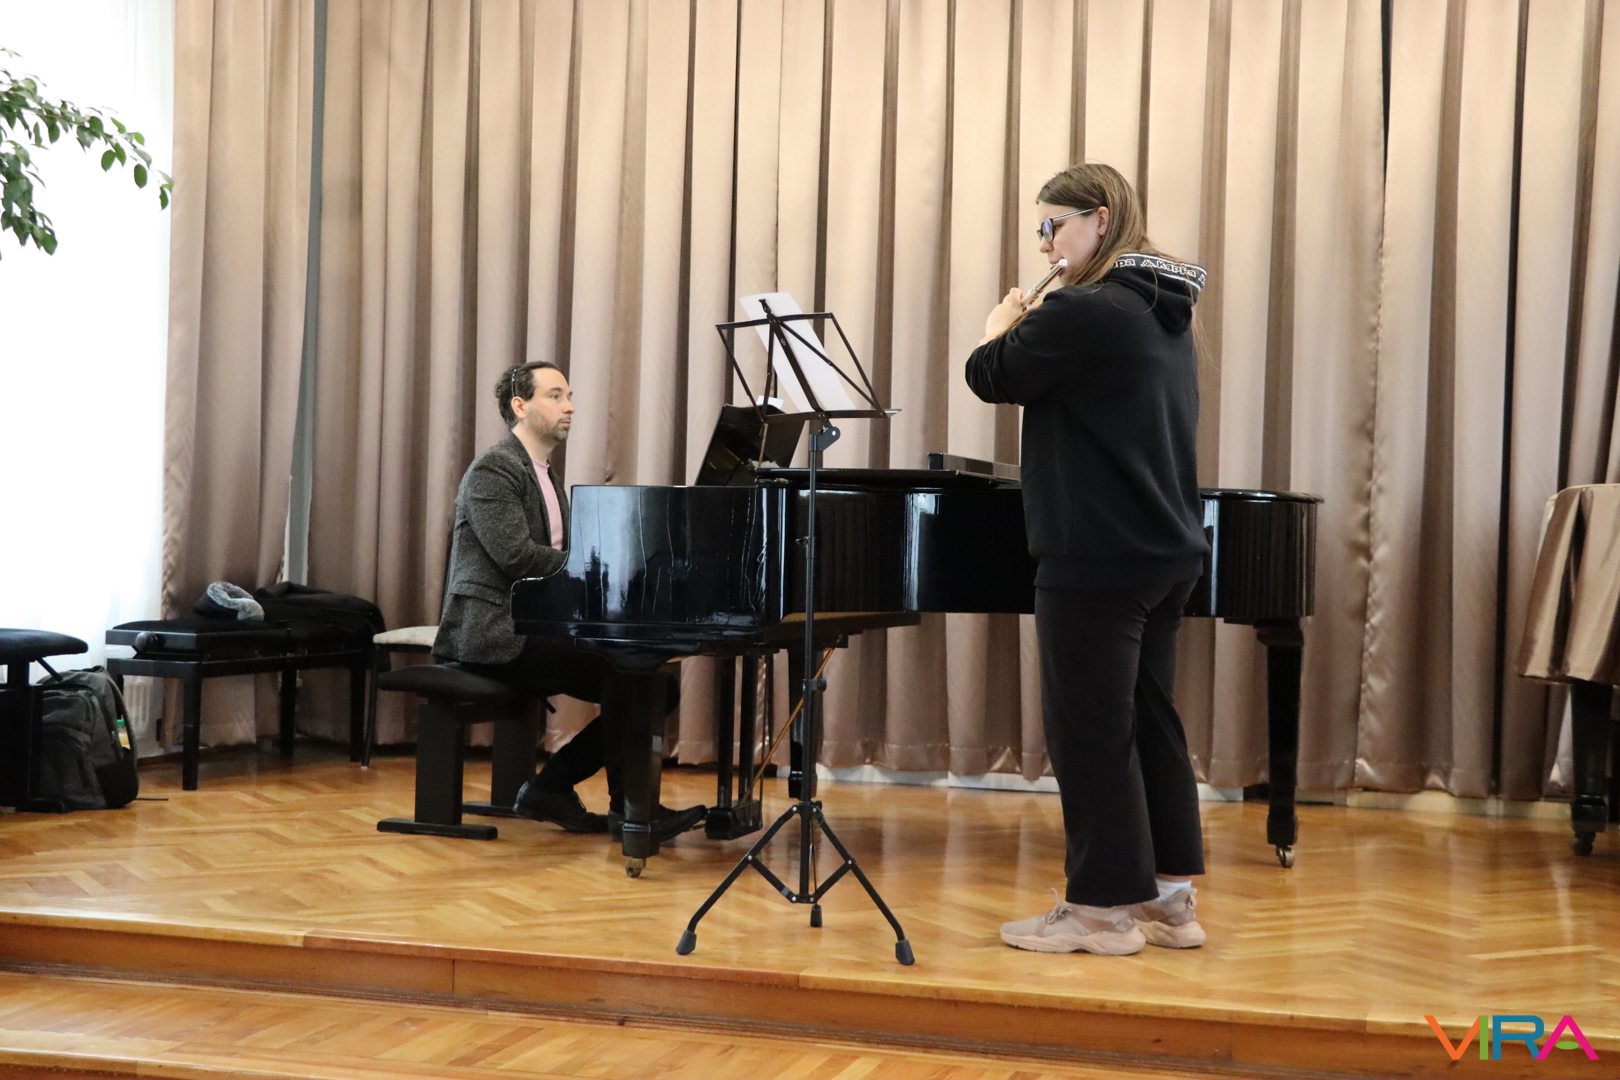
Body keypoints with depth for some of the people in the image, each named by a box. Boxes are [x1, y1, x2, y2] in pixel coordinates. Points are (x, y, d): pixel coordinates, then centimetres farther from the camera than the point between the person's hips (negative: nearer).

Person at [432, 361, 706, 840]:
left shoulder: (546, 476, 21)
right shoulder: (493, 470, -9)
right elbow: (518, 556, -21)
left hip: (537, 631, 10)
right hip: (496, 633, -10)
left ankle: (550, 787, 4)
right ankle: (629, 807, -8)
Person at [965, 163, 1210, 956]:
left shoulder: (1083, 313, -17)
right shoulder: (1165, 314, 13)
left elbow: (990, 377, -12)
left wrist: (1002, 324, 7)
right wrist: (1031, 330, 12)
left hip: (1096, 557, -9)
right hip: (1165, 550, 9)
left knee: (1088, 727, 0)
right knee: (1149, 721, 14)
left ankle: (1103, 907, 7)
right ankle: (1170, 896, 21)